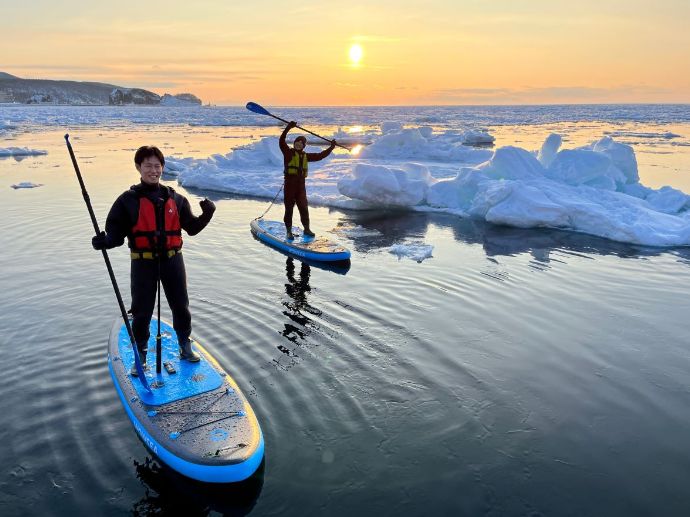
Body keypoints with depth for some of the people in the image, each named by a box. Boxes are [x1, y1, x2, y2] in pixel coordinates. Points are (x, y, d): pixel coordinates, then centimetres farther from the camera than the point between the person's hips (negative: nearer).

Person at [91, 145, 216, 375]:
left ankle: (185, 346, 34)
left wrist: (206, 214, -10)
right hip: (143, 263, -3)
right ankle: (140, 355, 23)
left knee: (181, 306, 13)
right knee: (142, 311, 5)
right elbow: (117, 231, -7)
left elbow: (192, 227, 7)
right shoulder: (128, 200, -3)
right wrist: (105, 241, -28)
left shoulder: (175, 199, 7)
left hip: (172, 260, 3)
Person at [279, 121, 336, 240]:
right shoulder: (289, 152, 1)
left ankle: (307, 229, 18)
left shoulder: (306, 156, 16)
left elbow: (320, 155, 21)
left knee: (303, 207, 6)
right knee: (289, 208, 0)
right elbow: (281, 141, -12)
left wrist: (331, 147, 18)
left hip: (301, 184, 4)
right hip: (290, 183, -4)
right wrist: (288, 127, -20)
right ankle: (289, 231, 5)